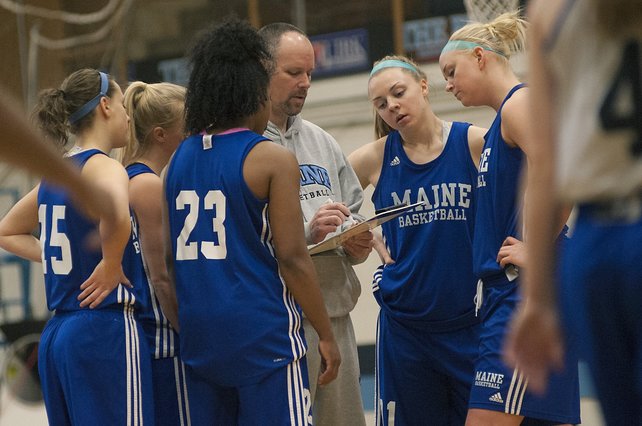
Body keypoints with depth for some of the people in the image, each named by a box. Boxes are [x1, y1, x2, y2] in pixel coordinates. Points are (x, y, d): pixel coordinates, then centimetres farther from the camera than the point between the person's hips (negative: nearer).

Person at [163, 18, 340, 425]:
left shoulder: (179, 160, 10)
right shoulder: (273, 158, -8)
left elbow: (165, 258, 13)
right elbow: (292, 258, -12)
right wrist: (326, 334, -4)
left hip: (199, 338, 6)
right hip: (262, 334, -6)